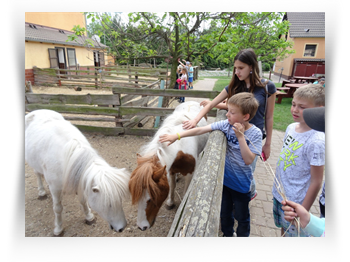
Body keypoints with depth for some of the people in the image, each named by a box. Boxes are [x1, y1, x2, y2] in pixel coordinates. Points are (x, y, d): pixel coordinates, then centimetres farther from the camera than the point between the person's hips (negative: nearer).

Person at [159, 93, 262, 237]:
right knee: (224, 213, 24)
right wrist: (176, 136, -18)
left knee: (241, 217, 19)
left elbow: (249, 160, -24)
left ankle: (242, 234, 48)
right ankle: (227, 233, 51)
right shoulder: (226, 125, -12)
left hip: (241, 183, -3)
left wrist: (240, 136, -31)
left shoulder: (255, 133, -18)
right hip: (224, 178, 3)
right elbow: (201, 130, -15)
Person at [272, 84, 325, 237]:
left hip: (295, 202, -6)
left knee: (293, 232, 16)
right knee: (283, 229, 25)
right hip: (278, 194, 6)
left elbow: (316, 182, -20)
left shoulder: (316, 141, -25)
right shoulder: (291, 127, -4)